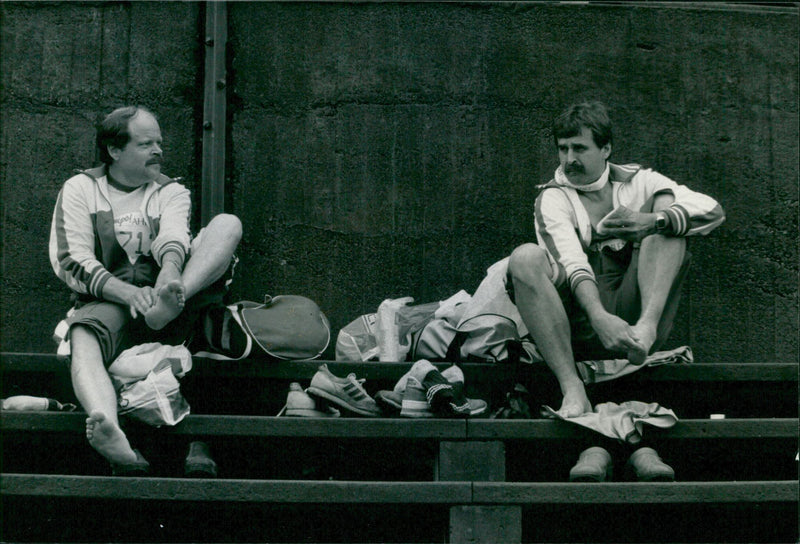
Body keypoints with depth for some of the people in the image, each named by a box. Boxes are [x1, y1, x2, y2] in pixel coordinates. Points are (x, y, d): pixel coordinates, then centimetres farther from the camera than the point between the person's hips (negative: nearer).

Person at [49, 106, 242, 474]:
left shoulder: (172, 192, 19)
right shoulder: (80, 189, 14)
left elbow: (174, 235, -5)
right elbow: (71, 261, -2)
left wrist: (170, 269, -31)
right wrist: (125, 292, -20)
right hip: (107, 303, -2)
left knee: (228, 224, -16)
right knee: (83, 334, -39)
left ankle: (167, 307, -42)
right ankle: (112, 436, -65)